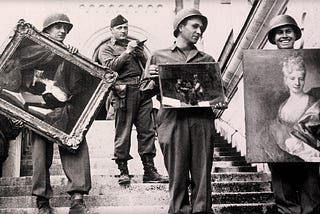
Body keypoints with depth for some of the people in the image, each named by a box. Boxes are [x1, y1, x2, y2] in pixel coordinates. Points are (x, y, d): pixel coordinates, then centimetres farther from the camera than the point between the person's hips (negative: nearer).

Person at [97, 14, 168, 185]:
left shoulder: (135, 45, 25)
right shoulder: (106, 48, 10)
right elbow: (110, 66, -9)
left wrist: (139, 53, 0)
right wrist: (127, 52, -12)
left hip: (143, 90, 5)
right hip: (124, 92, -5)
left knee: (147, 131, 2)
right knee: (123, 133, -4)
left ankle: (149, 171, 6)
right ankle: (123, 171, 3)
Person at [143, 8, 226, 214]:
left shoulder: (207, 60, 19)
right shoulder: (159, 56, 14)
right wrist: (150, 77, -8)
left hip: (202, 119, 2)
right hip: (173, 119, -1)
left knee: (202, 174, -1)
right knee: (177, 175, -1)